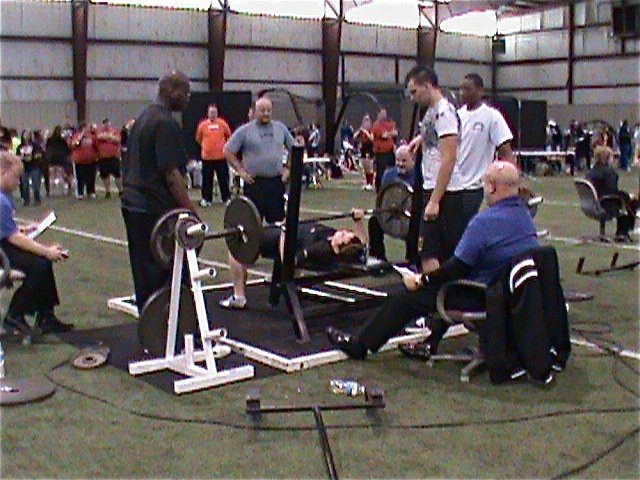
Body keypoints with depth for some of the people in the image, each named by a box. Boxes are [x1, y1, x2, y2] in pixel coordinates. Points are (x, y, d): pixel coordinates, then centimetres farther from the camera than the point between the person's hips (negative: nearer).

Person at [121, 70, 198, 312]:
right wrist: (190, 210, -19)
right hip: (155, 208, -10)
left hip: (133, 203, 10)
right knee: (163, 273, -6)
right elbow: (171, 173, -20)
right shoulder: (165, 123, -15)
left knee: (145, 269, 14)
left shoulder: (143, 117, 17)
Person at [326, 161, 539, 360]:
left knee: (407, 297, 4)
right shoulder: (525, 215, 5)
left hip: (483, 299, -8)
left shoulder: (485, 221, -22)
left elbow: (457, 268, -19)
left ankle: (359, 344, 16)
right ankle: (430, 342, 33)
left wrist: (421, 280, -5)